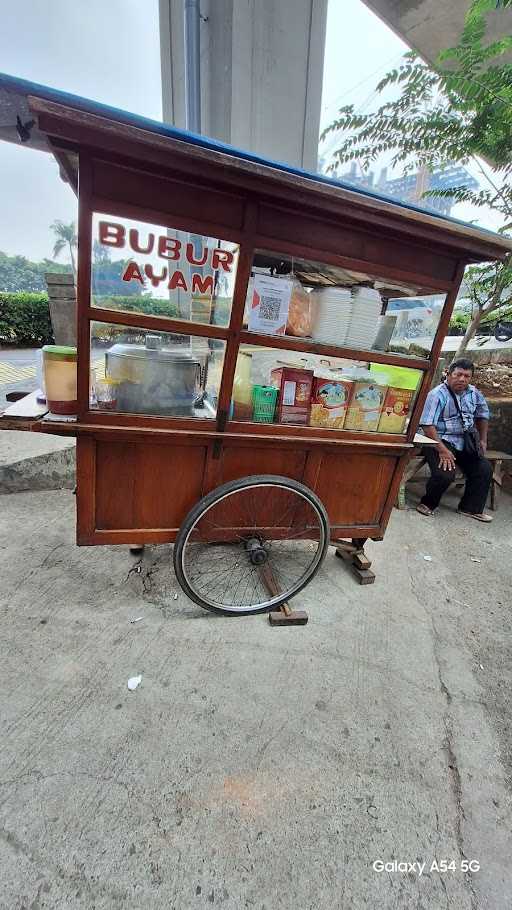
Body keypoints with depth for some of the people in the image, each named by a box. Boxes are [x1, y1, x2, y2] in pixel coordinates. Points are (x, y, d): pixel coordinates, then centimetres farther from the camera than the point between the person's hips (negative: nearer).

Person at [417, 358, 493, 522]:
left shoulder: (474, 393, 8)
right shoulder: (437, 394, -14)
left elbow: (482, 415, 26)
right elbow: (427, 425, -23)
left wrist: (483, 440, 20)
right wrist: (442, 450, -28)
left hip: (464, 443, 7)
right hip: (440, 440, -7)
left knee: (485, 470, -3)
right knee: (445, 474, -27)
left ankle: (471, 508, 14)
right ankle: (428, 503, 0)